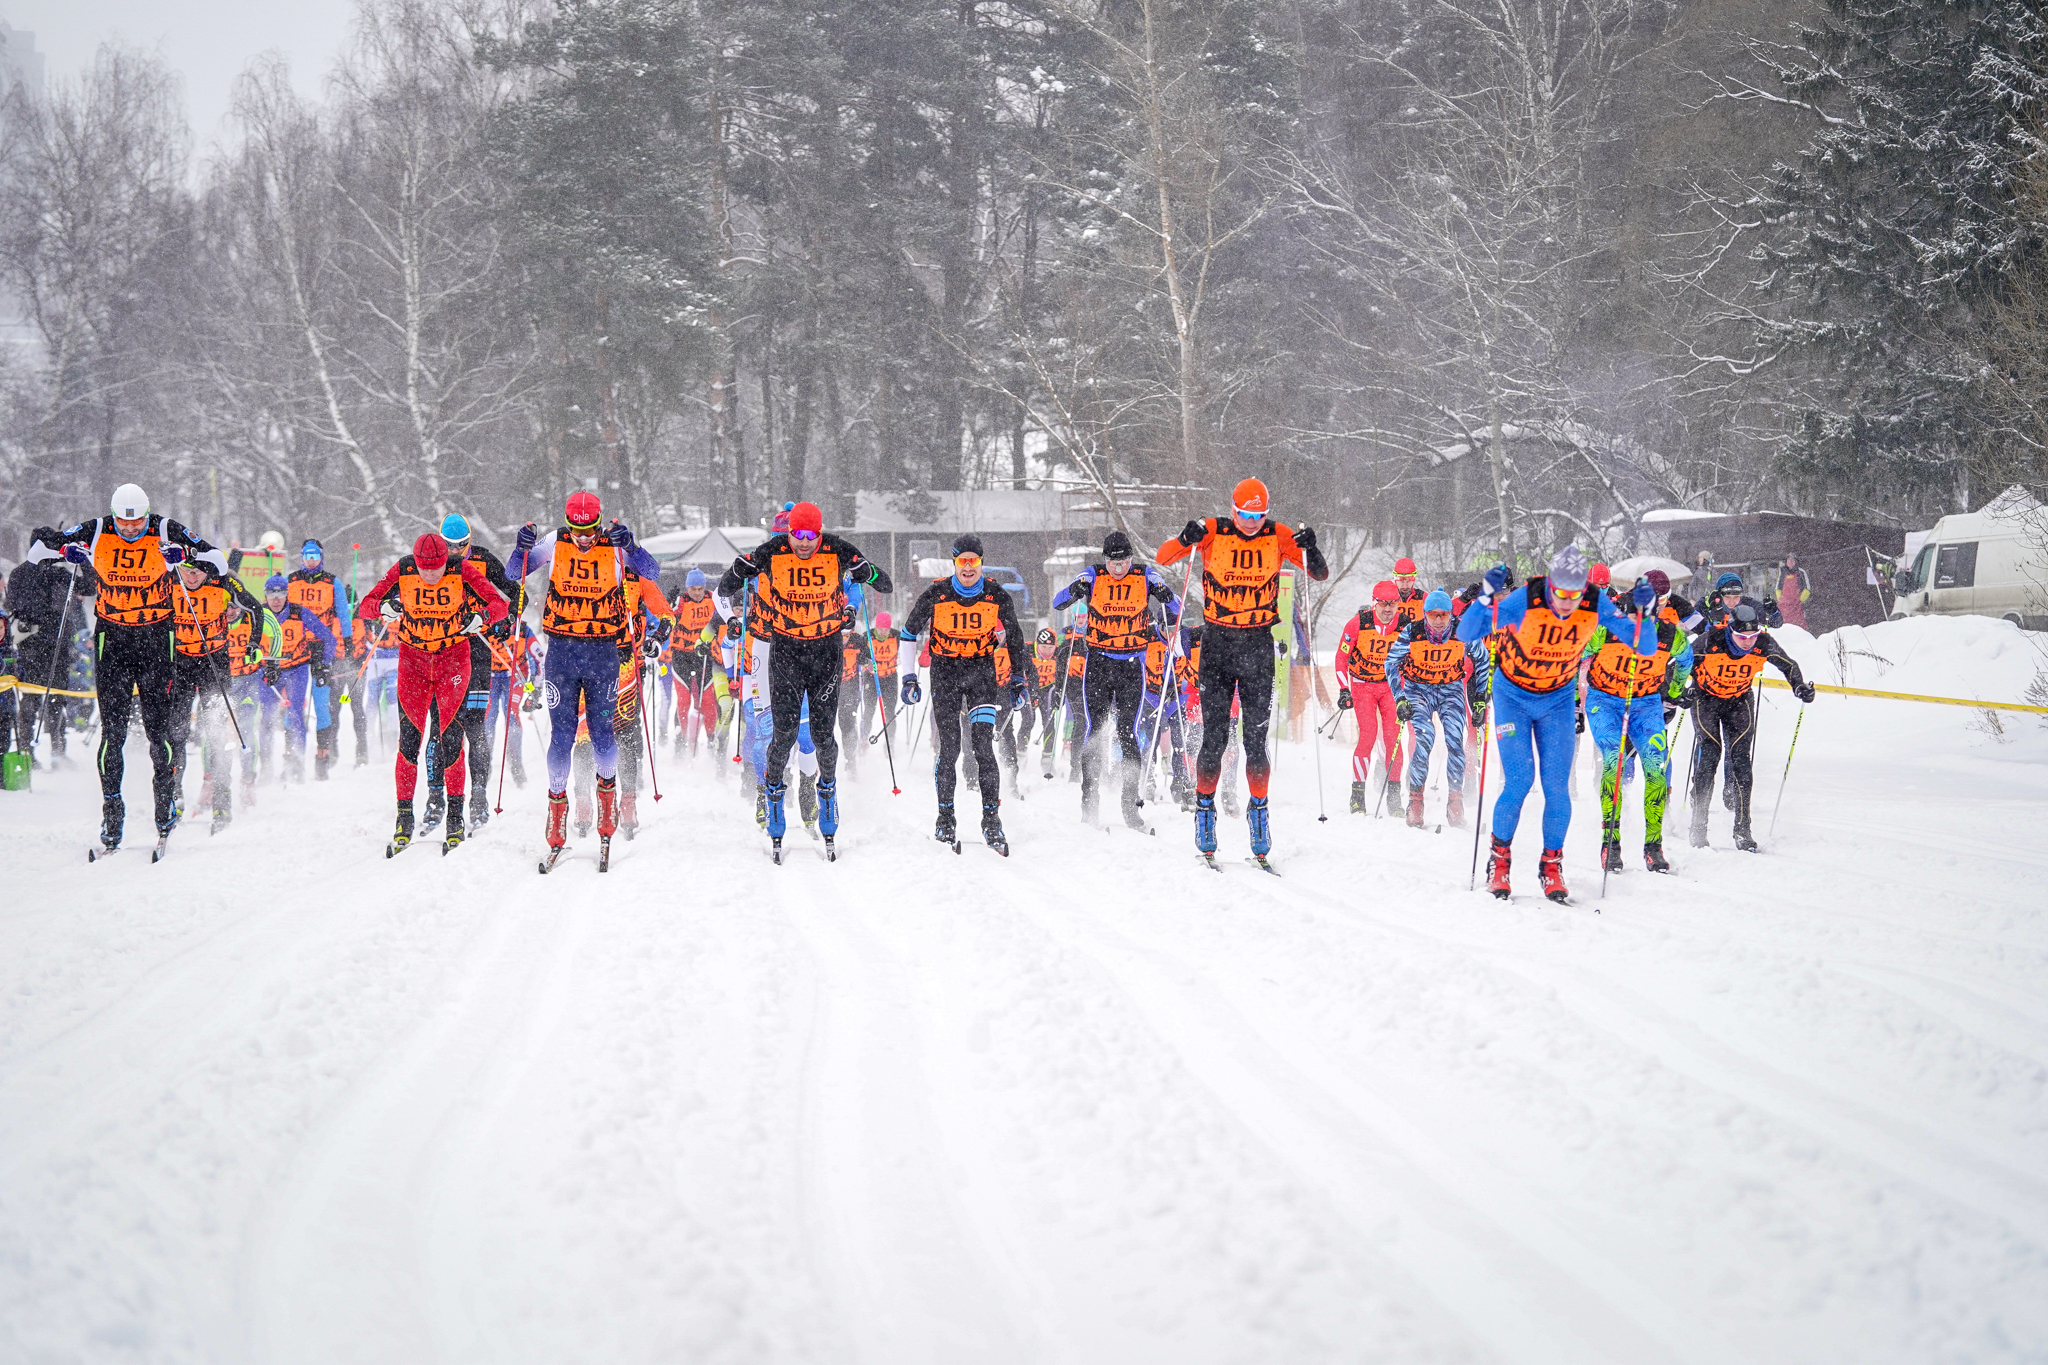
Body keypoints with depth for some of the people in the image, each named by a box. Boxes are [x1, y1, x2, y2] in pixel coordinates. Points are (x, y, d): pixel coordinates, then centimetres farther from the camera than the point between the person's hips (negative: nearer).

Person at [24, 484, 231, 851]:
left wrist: (184, 553, -20)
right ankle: (111, 808, 2)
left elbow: (218, 561, -4)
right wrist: (67, 550, -12)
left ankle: (166, 801, 12)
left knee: (159, 725, -4)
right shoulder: (96, 532, -3)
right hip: (111, 639, 1)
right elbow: (39, 542, 6)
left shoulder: (164, 532, -5)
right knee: (112, 728, -3)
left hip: (155, 639, -1)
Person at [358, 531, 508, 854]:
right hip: (413, 657, 1)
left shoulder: (463, 571, -15)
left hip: (453, 656, -1)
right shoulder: (402, 572, -12)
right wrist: (383, 606, -35)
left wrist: (482, 616, -39)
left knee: (449, 735, -10)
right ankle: (404, 819, 2)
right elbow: (364, 606, -12)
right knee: (409, 736, -5)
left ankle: (455, 817, -2)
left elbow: (499, 603, -16)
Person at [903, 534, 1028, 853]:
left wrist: (1018, 682, 8)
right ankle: (945, 818, 9)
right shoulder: (935, 595, -9)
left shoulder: (997, 598, -5)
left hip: (981, 673, 0)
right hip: (945, 672, 0)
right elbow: (909, 633, 2)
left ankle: (992, 820, -7)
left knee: (983, 746, -10)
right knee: (949, 748, -3)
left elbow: (1014, 639, 9)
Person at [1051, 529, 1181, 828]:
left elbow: (1177, 610, 0)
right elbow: (1057, 603, -5)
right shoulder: (1092, 576, 0)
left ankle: (1131, 805, 0)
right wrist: (1075, 591, -26)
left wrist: (1166, 596, -23)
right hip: (1098, 665, 1)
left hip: (1132, 667, 0)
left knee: (1127, 733, -5)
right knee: (1094, 732, -3)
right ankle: (1089, 804, 3)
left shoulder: (1145, 577, 0)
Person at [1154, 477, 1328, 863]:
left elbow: (1320, 575, 0)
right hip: (1217, 643, -1)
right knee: (1214, 735, -3)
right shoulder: (1213, 532, -4)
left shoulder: (1279, 536, -1)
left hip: (1258, 644, 1)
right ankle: (1204, 807, 10)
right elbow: (1162, 558, -5)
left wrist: (1310, 550, -21)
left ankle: (1259, 808, 10)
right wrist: (1185, 540, -25)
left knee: (1256, 737, -2)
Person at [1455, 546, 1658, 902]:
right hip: (1513, 695, -2)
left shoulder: (1595, 605, -19)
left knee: (1557, 785, -5)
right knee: (1519, 781, -11)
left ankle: (1551, 865, 11)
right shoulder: (1524, 600, -27)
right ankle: (1499, 858, 8)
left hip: (1558, 700, 2)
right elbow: (1465, 635, -26)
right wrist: (1488, 598, -41)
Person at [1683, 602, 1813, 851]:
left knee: (1740, 759, -8)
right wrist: (1683, 691, -25)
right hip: (1707, 697, -2)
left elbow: (1788, 665, -4)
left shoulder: (1764, 644, -22)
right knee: (1708, 753, -14)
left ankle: (1742, 830, -5)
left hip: (1739, 700, 2)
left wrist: (1800, 686, -19)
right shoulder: (1711, 640, -29)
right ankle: (1698, 827, -7)